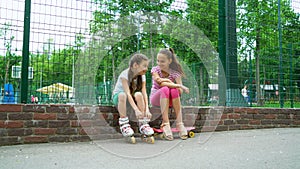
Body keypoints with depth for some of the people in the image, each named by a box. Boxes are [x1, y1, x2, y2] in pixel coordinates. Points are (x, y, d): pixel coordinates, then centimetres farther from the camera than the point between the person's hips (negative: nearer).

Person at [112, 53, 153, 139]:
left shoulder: (142, 76, -10)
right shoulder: (125, 75, -25)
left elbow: (144, 93, -19)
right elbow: (128, 93, -35)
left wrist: (147, 109, -34)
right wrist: (136, 110, -44)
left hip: (132, 97, 4)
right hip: (117, 97, -4)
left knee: (138, 94, -31)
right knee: (122, 95, -39)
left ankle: (143, 124, -23)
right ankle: (123, 124, -29)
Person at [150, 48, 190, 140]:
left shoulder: (175, 73, -6)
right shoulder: (155, 69, -7)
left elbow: (180, 91, -18)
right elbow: (161, 84, -26)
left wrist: (168, 82, -28)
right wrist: (178, 85, -34)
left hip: (169, 100, 1)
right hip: (155, 98, -1)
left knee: (174, 90, -32)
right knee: (165, 89, -34)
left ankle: (179, 123, -31)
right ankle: (165, 124, -38)